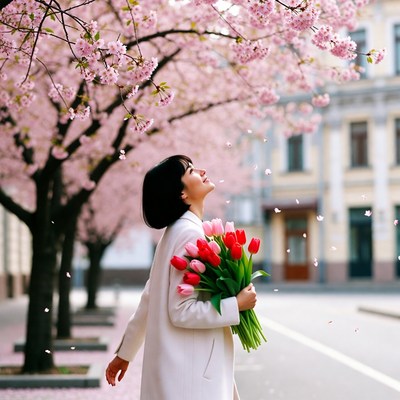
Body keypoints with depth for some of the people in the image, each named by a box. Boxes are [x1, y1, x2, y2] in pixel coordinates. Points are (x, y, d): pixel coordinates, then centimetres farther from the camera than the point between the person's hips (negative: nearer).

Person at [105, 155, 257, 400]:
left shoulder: (177, 232, 11)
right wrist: (237, 305, -14)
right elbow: (182, 311, -21)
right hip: (189, 369, -9)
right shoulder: (191, 234, -17)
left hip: (187, 364, 9)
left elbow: (149, 299, 16)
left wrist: (125, 353, 21)